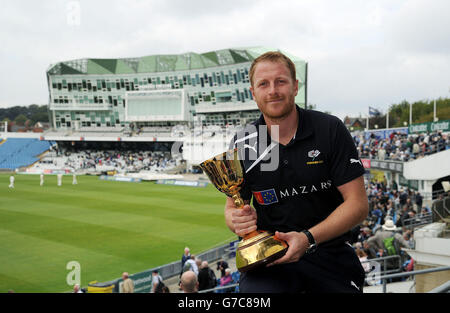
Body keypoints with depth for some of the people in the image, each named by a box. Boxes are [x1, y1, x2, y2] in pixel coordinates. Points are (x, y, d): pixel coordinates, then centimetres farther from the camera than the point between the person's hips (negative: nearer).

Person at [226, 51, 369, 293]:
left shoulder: (330, 130, -6)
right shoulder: (242, 143, -1)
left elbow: (358, 204, -9)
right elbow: (231, 207, 9)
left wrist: (308, 238, -22)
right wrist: (237, 220, -16)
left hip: (329, 252, 1)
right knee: (252, 292, -29)